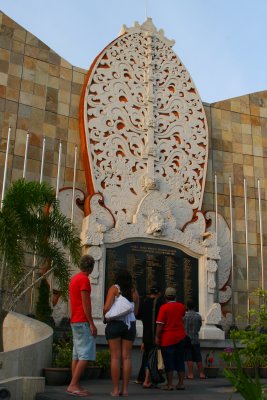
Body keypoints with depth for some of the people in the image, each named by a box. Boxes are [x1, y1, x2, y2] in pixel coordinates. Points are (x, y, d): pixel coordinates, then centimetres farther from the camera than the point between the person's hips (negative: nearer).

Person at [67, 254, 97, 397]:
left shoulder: (74, 278, 15)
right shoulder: (84, 279, -13)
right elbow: (85, 303, -17)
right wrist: (92, 324, -15)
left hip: (75, 321, 10)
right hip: (83, 322, -10)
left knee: (77, 355, 10)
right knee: (86, 355, -10)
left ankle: (76, 385, 12)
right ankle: (73, 385, -12)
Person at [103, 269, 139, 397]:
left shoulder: (114, 288, -3)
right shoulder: (134, 291, 7)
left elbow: (107, 307, -13)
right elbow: (135, 312, 9)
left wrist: (105, 317, 5)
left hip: (115, 323, -3)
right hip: (130, 324, 3)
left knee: (115, 357, 0)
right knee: (126, 357, 6)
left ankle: (115, 389, 0)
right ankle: (125, 389, 7)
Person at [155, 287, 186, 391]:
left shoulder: (164, 307, -11)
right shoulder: (181, 306, 3)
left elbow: (160, 324, -14)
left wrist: (157, 337, -9)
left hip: (167, 338, -4)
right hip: (180, 336, 4)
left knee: (169, 362, 2)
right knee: (180, 361, 11)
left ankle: (169, 384, 3)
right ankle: (181, 383, 12)